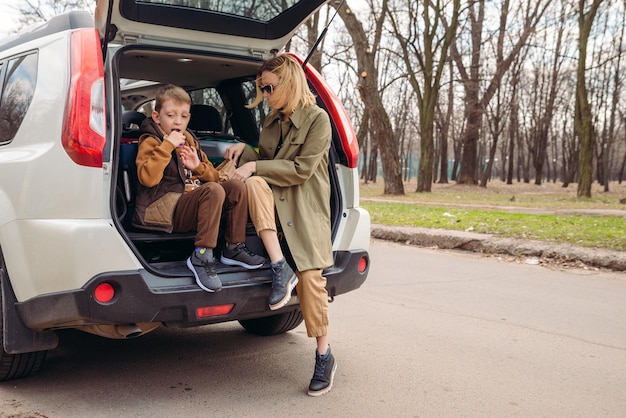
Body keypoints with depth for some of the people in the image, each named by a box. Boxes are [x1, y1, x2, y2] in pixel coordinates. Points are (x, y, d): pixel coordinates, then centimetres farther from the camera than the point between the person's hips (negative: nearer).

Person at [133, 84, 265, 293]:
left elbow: (214, 177, 20)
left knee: (237, 186, -5)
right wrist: (167, 145, -20)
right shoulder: (150, 142, -1)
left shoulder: (189, 141, 21)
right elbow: (147, 178, -21)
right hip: (165, 210, -8)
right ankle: (201, 257, -29)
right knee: (214, 191, -31)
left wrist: (198, 167, -1)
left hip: (193, 205, 8)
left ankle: (234, 248, -1)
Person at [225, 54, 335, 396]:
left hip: (306, 208, -5)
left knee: (310, 276, -13)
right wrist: (245, 153, 3)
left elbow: (302, 169, -12)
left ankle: (324, 356, 2)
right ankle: (279, 267, -32)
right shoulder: (272, 122, 16)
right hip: (274, 202, 5)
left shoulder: (317, 119, -4)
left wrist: (255, 167, -14)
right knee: (255, 184, -30)